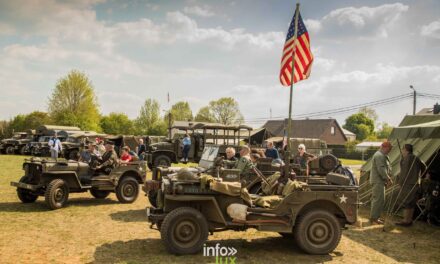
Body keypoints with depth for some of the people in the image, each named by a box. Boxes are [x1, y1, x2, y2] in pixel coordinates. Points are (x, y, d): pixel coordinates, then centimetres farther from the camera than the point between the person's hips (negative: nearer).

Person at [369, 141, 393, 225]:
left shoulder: (383, 156, 20)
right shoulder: (379, 156, -16)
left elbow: (385, 168, 22)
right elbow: (381, 169, -24)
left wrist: (388, 179, 11)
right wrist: (388, 179, -20)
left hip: (379, 181, 11)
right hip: (378, 181, -11)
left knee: (377, 199, 15)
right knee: (379, 200, -10)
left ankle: (375, 217, 22)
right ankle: (373, 218, -7)